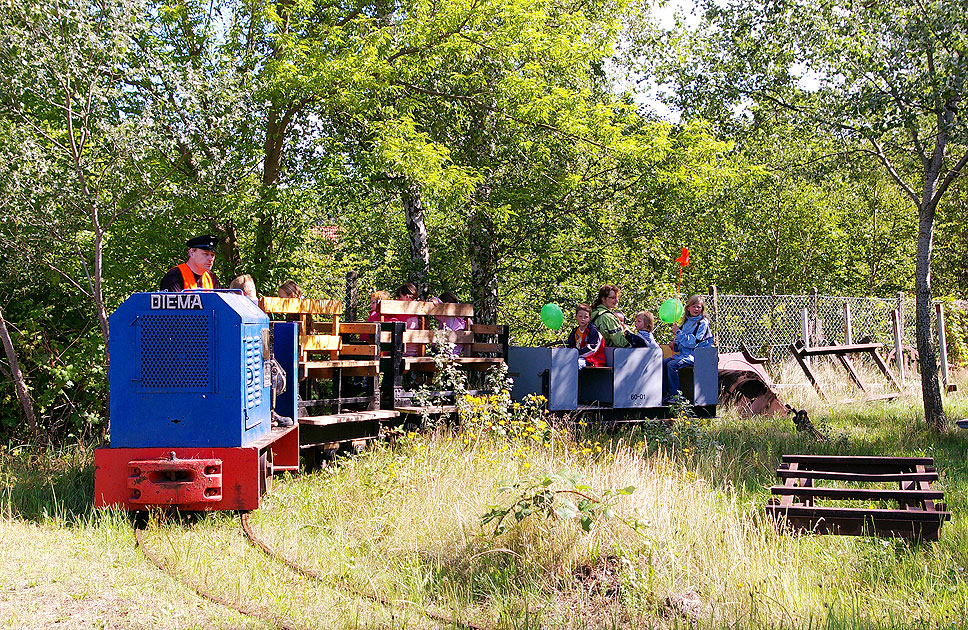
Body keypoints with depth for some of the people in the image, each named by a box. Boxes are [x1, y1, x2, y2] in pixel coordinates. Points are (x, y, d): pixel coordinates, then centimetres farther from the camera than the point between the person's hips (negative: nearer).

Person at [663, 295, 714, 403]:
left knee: (671, 365, -26)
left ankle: (676, 394, -19)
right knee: (663, 363, -8)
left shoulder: (703, 323, -8)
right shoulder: (686, 322, 16)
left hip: (694, 356, -8)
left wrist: (678, 332, -15)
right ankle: (666, 392, -4)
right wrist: (675, 345, 3)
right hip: (682, 354, 8)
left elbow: (693, 342, -17)